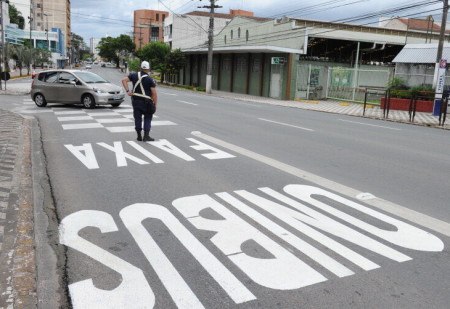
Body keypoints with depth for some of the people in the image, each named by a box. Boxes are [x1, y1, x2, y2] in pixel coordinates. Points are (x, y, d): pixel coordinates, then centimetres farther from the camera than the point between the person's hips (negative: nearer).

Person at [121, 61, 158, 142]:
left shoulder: (134, 75, 2)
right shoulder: (150, 80, -9)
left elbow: (124, 80, -3)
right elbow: (154, 93, -12)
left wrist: (128, 91, -5)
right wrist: (155, 104, -5)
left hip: (135, 101, 3)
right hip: (146, 102, -3)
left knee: (137, 118, 12)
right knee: (147, 118, 9)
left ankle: (139, 136, 17)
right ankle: (146, 136, 2)